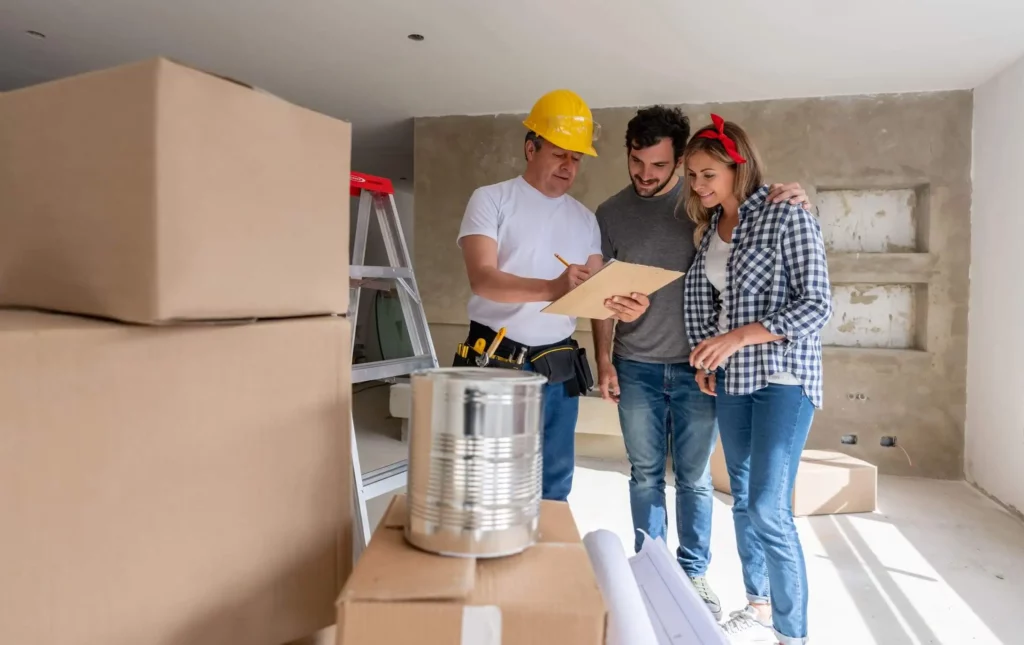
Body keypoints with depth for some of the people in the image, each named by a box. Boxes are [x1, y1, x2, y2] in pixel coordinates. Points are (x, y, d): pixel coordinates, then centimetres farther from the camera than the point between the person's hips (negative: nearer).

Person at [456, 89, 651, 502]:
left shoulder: (585, 219, 11)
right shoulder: (491, 200, -4)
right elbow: (482, 279, -17)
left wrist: (620, 306, -18)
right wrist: (552, 288, -33)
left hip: (558, 370, 5)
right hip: (495, 362, -4)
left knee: (554, 488, 14)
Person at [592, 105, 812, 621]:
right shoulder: (612, 213, 2)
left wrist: (795, 201, -22)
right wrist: (604, 360, -1)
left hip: (697, 365, -1)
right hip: (636, 367, 1)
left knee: (694, 478, 9)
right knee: (645, 475, 11)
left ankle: (693, 573, 26)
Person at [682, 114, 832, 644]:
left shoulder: (787, 216, -10)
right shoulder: (709, 226, 9)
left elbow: (817, 305, -15)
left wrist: (740, 336, -23)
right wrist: (706, 354, 5)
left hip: (782, 377, -6)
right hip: (731, 378, 7)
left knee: (769, 508, -10)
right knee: (743, 498, 12)